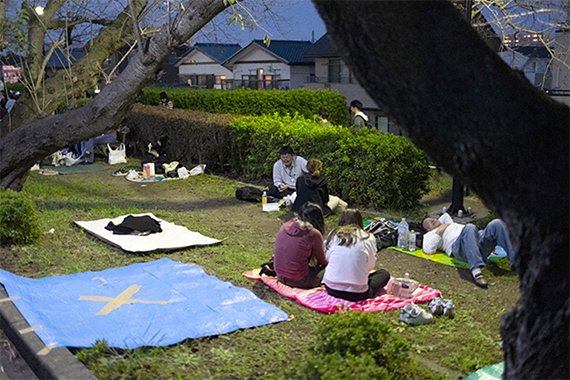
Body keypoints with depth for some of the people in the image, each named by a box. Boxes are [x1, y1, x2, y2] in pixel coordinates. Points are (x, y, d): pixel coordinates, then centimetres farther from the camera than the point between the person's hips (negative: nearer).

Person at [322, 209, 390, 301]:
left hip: (331, 290, 2)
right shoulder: (369, 238, -4)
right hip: (356, 295, -2)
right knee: (384, 274, 23)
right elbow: (371, 266, 6)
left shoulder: (333, 235, 2)